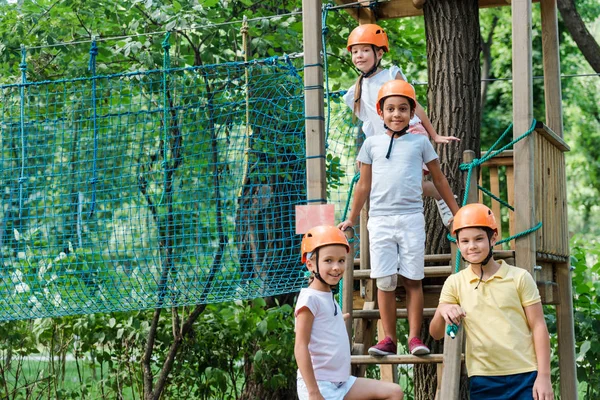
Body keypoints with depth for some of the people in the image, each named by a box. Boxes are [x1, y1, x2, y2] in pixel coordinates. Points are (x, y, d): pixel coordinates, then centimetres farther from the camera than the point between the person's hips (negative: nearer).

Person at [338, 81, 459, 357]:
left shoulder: (420, 142, 9)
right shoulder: (372, 144, 10)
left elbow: (439, 180, 16)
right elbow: (364, 185, 17)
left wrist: (457, 213, 18)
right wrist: (351, 219, 18)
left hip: (411, 218, -1)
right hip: (380, 219, 1)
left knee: (412, 279, -1)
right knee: (384, 281, -1)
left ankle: (414, 337, 4)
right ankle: (389, 338, 5)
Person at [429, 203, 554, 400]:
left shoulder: (519, 277, 0)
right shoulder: (454, 283, 6)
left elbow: (538, 326, 1)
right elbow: (436, 334, 4)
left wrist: (544, 376, -6)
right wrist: (442, 310, -19)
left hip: (525, 376, -2)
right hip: (482, 381, 2)